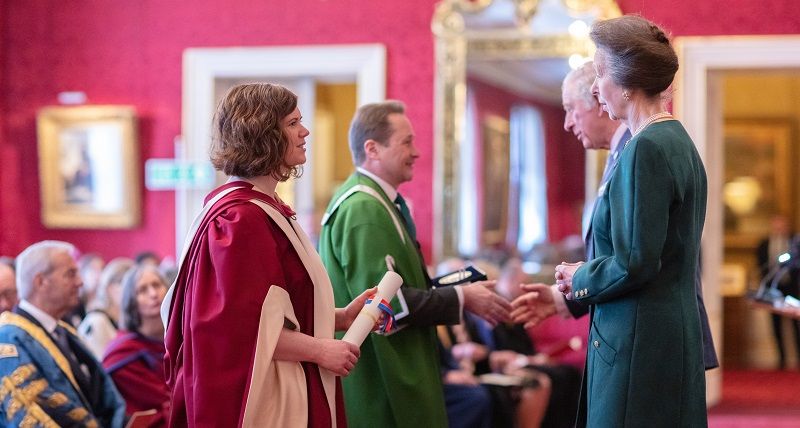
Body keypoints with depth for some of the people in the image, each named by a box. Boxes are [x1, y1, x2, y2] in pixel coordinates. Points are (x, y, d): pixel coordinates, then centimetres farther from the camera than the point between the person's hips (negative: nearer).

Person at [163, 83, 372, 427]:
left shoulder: (264, 208, 12)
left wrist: (340, 317, 8)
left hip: (282, 395, 10)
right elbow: (243, 323, -23)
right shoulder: (240, 218, -18)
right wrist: (319, 350, -16)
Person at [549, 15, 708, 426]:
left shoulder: (646, 150, -16)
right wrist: (567, 291, 16)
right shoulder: (677, 140, 14)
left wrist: (580, 279, -1)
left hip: (639, 342, -10)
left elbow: (634, 264, -20)